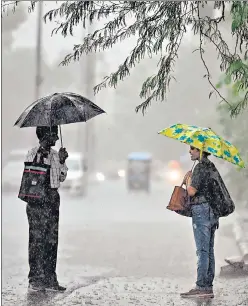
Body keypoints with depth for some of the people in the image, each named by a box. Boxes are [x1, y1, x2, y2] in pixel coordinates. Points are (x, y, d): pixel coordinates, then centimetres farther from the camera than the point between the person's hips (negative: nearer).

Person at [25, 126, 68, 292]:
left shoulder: (55, 154, 15)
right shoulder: (33, 154, -3)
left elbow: (62, 178, 14)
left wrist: (62, 161, 0)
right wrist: (40, 158, -21)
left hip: (53, 200, 7)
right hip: (38, 199, -7)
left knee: (52, 239, 6)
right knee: (37, 239, -5)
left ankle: (49, 280, 11)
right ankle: (35, 280, -2)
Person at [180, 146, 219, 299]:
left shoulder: (200, 167, -13)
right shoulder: (211, 166, 15)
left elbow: (192, 191, -17)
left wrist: (188, 179, -2)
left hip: (201, 211, -9)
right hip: (212, 212, 9)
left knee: (203, 250, -9)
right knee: (209, 250, 9)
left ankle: (202, 287, -10)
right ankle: (208, 287, 11)